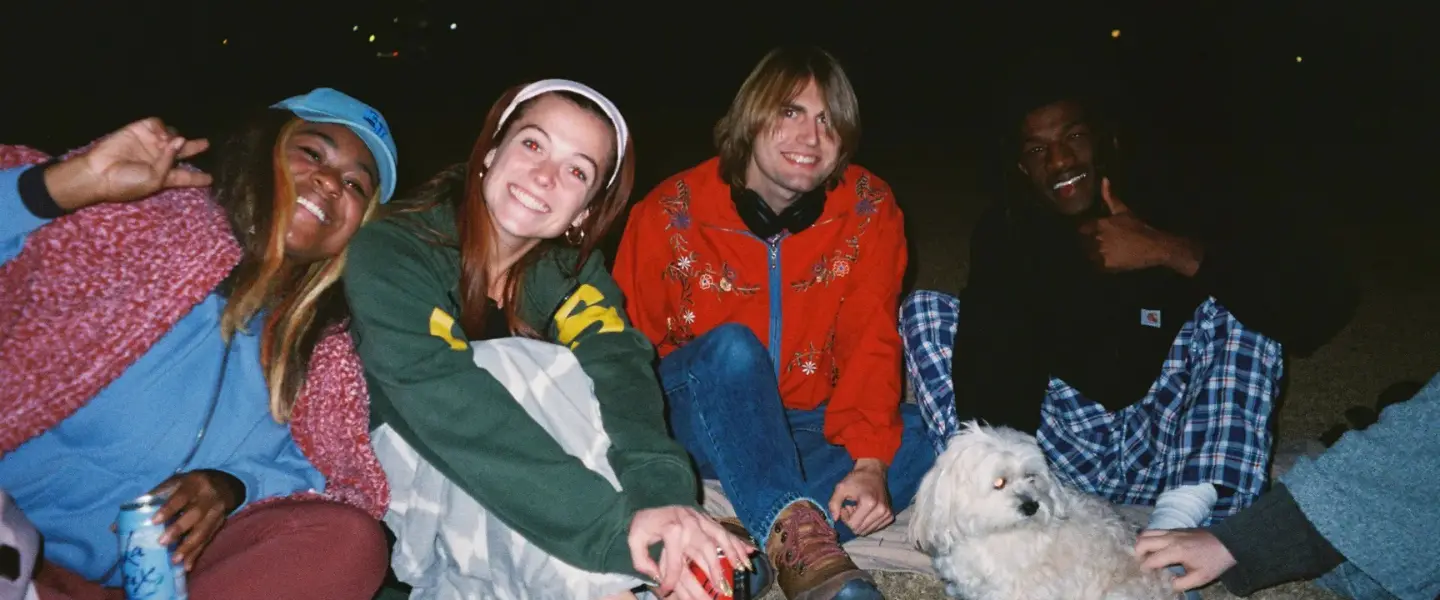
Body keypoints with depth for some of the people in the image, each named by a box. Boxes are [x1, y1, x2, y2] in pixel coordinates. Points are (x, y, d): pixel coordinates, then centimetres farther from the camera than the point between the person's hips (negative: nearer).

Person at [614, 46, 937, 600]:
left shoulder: (869, 209, -8)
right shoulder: (671, 213, -12)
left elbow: (870, 341, -14)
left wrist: (869, 460, -28)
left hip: (807, 427, 3)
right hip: (703, 423, -2)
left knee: (916, 438, -22)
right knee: (732, 346, -32)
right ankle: (798, 537, -44)